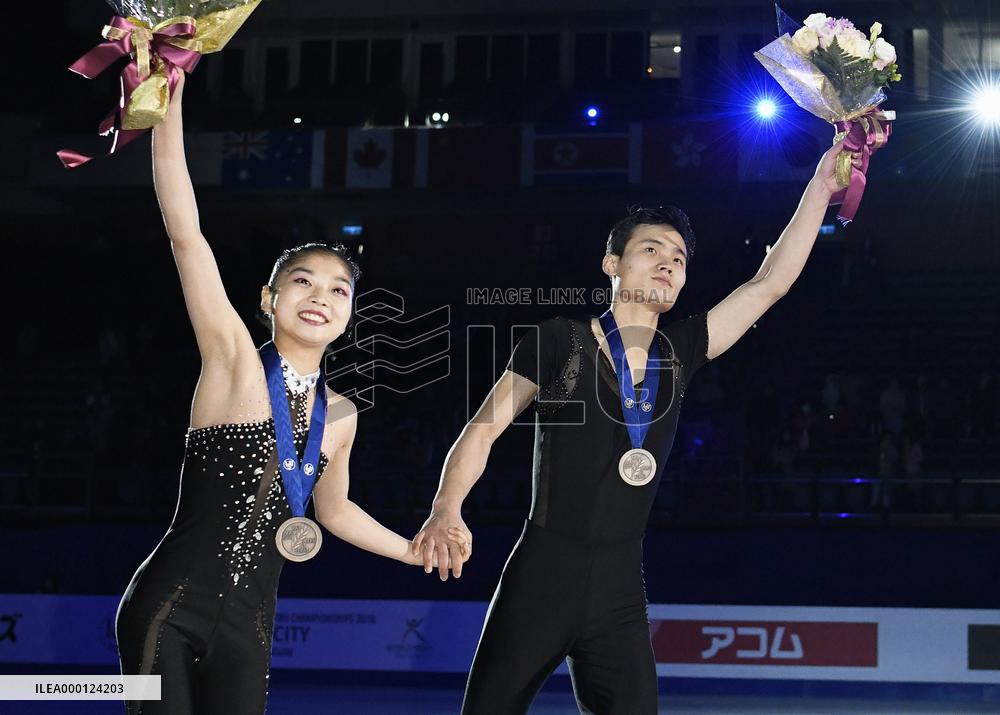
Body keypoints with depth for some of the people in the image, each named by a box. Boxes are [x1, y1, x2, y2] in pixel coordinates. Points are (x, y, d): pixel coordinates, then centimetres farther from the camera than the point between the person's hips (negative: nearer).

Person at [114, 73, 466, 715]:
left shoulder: (341, 417, 9)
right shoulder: (233, 359, -5)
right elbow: (185, 232, -15)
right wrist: (169, 98, -21)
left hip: (248, 623, 5)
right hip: (170, 607, -5)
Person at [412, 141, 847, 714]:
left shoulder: (680, 352, 9)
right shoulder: (561, 340, -2)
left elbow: (772, 283, 7)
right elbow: (484, 430, -3)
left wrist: (820, 188, 1)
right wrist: (446, 509, -19)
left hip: (620, 590, 4)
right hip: (541, 579, -4)